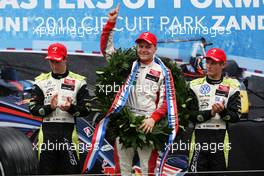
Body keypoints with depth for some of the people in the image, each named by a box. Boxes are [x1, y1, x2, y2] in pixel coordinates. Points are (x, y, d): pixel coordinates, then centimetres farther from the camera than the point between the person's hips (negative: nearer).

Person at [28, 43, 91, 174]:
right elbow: (33, 108, 4)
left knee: (72, 170, -4)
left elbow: (86, 109, 3)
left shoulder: (78, 81, 7)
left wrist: (71, 108, -16)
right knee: (46, 169, 3)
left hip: (69, 130, -1)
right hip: (47, 131, 1)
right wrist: (49, 107, -13)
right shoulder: (41, 81, 11)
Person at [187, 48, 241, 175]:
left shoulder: (232, 86, 7)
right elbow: (190, 114, -2)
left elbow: (235, 116, 0)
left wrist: (223, 111, -20)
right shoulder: (195, 85, 8)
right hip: (199, 137, 0)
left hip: (220, 138, 0)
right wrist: (210, 113, -16)